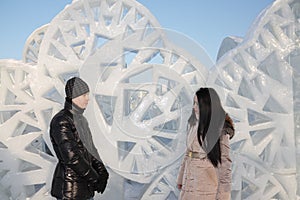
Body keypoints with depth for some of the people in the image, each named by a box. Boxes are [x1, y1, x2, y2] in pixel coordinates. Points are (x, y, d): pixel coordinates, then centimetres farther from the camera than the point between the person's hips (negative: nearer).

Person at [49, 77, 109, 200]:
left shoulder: (80, 120, 11)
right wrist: (94, 179, -17)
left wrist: (102, 173, 1)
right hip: (69, 190, -9)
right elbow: (71, 157, -24)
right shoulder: (61, 121, -18)